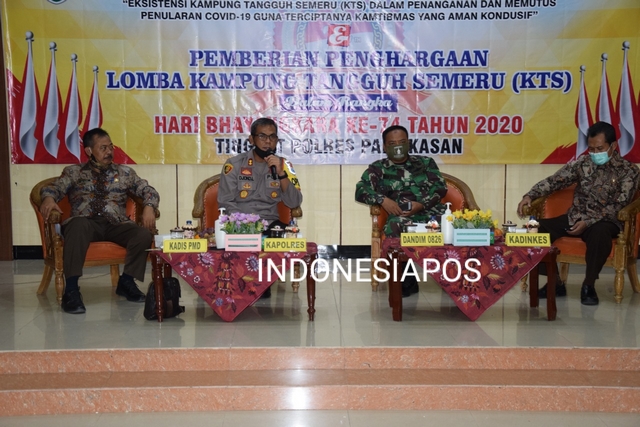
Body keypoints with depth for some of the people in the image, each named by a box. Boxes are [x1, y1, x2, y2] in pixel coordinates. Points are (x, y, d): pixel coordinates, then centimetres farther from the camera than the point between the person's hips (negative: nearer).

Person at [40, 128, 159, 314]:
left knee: (144, 234, -28)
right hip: (86, 222, -2)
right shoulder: (73, 172, 18)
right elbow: (54, 188, 5)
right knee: (78, 225, -38)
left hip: (115, 224, 2)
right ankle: (71, 289, -34)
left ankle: (126, 281, -6)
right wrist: (49, 198, -21)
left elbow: (149, 191, 14)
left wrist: (149, 207, -9)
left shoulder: (125, 172, 20)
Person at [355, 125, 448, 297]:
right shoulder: (377, 168, 17)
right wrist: (383, 200, -13)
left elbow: (441, 187, 9)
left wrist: (422, 204, -10)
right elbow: (360, 191, 4)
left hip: (431, 211, 2)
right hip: (401, 216, -1)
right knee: (395, 226, -38)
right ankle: (407, 282, -22)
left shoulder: (426, 162, 21)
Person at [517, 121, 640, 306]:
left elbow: (619, 206, -10)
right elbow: (554, 181, 3)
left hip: (605, 222, -4)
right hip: (575, 218, 4)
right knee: (538, 228, -20)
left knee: (599, 233, -41)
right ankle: (555, 283, -7)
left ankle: (589, 285, -19)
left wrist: (588, 222, -22)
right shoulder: (581, 163, 7)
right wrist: (529, 195, -15)